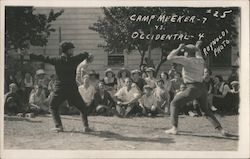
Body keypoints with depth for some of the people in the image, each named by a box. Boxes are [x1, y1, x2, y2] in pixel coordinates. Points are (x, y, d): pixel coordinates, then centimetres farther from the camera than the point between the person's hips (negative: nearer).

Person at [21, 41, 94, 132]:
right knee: (82, 107, 16)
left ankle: (58, 126, 6)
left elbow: (43, 58, 4)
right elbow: (85, 55, 15)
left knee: (53, 107, 19)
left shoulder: (56, 60, -1)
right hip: (72, 90, 0)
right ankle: (86, 126, 7)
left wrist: (28, 57, 11)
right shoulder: (74, 59, -2)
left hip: (59, 90, 0)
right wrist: (87, 54, 39)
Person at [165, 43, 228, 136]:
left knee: (174, 104, 7)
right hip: (202, 88, 6)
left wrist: (179, 49, 3)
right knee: (206, 109, 25)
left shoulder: (187, 60, -5)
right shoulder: (200, 60, 13)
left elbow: (170, 57, -6)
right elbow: (197, 52, 37)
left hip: (193, 88, -6)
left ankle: (174, 128, -5)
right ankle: (220, 129, 12)